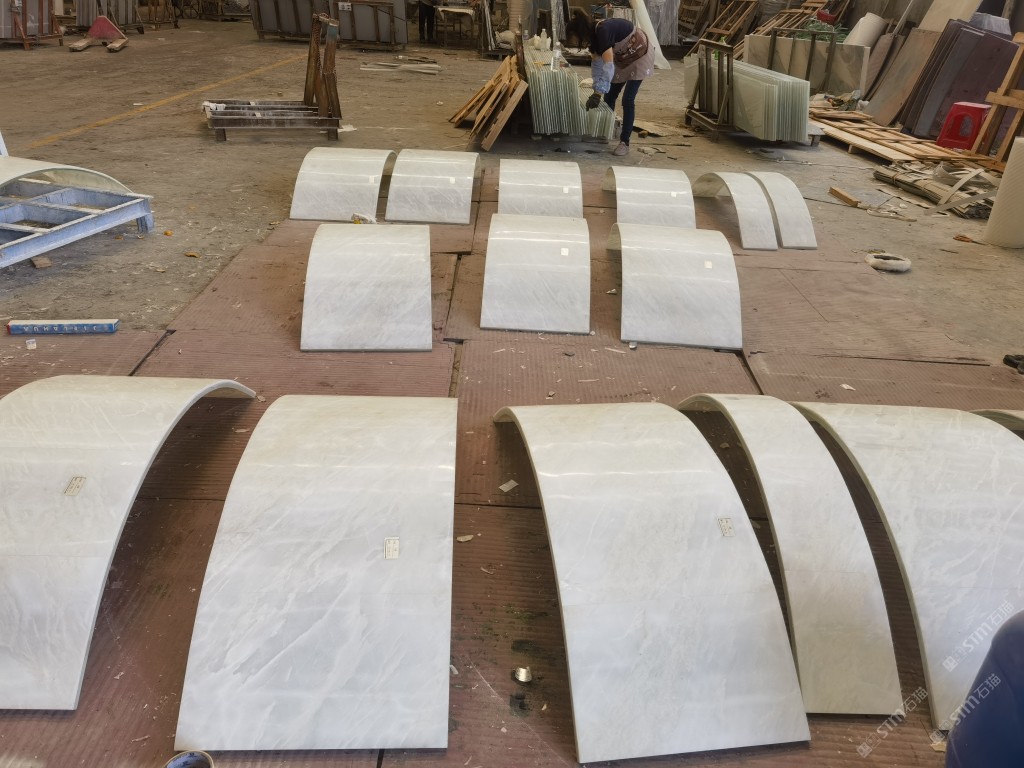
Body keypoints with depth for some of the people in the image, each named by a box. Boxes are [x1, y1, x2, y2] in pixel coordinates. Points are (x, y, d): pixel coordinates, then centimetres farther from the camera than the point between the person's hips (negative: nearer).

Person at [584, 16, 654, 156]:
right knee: (609, 97, 7)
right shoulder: (593, 33, -7)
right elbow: (597, 63, -1)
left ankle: (624, 143, -7)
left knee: (628, 99, -13)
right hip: (622, 58, 8)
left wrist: (598, 93, -41)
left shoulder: (603, 31, -33)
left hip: (640, 55, -8)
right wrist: (597, 91, -8)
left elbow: (608, 65, -39)